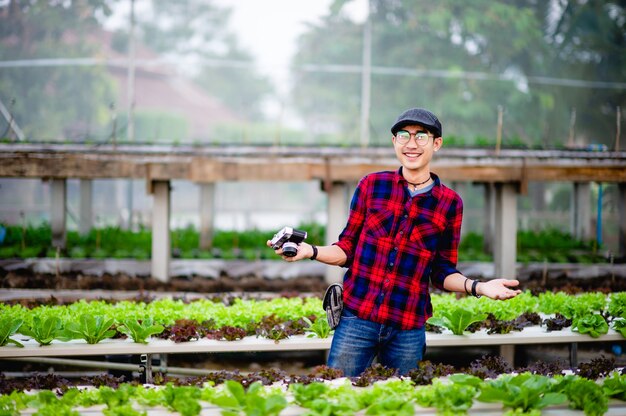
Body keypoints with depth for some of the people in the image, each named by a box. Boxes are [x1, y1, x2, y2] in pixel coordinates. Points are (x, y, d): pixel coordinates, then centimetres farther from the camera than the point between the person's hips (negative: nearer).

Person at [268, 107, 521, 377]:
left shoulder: (449, 203, 4)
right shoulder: (373, 185, 4)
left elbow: (442, 273, 9)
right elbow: (346, 250, 8)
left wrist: (478, 287, -8)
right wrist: (310, 251, -9)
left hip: (407, 330, 0)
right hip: (357, 320, 0)